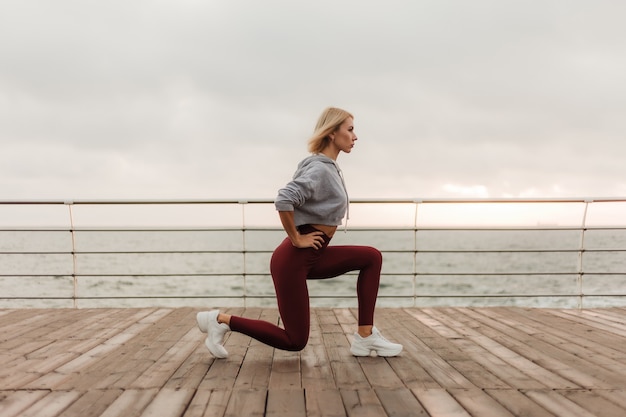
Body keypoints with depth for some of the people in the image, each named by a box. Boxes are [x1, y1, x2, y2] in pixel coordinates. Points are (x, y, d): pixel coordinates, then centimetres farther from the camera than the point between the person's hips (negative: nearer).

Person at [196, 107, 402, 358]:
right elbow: (284, 200, -32)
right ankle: (221, 320, 7)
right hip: (293, 259, -9)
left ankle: (365, 337, 7)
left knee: (372, 257, 6)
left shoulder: (329, 168, 12)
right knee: (295, 341, 1)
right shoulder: (320, 169, -17)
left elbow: (297, 200, 24)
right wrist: (296, 240, -21)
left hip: (312, 257, 9)